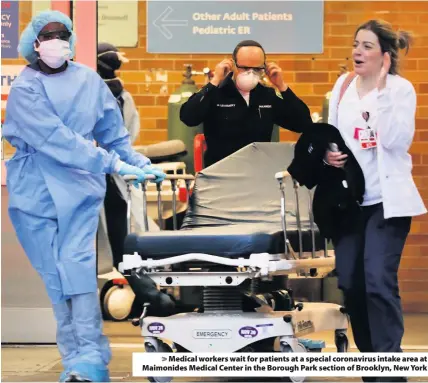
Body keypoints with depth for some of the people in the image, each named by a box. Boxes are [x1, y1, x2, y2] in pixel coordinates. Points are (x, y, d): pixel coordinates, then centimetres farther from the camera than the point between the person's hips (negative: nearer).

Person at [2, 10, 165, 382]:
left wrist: (140, 164, 1)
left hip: (79, 187, 1)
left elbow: (113, 131, 13)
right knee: (54, 274, 1)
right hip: (35, 191, -1)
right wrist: (112, 164, -22)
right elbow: (56, 138, -18)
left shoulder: (89, 80, 4)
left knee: (77, 265, -12)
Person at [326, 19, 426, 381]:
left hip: (386, 199, -5)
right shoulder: (342, 86, 8)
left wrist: (382, 89, -20)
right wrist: (327, 153, -5)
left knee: (379, 281, -16)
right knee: (350, 282, 7)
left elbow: (396, 141, -19)